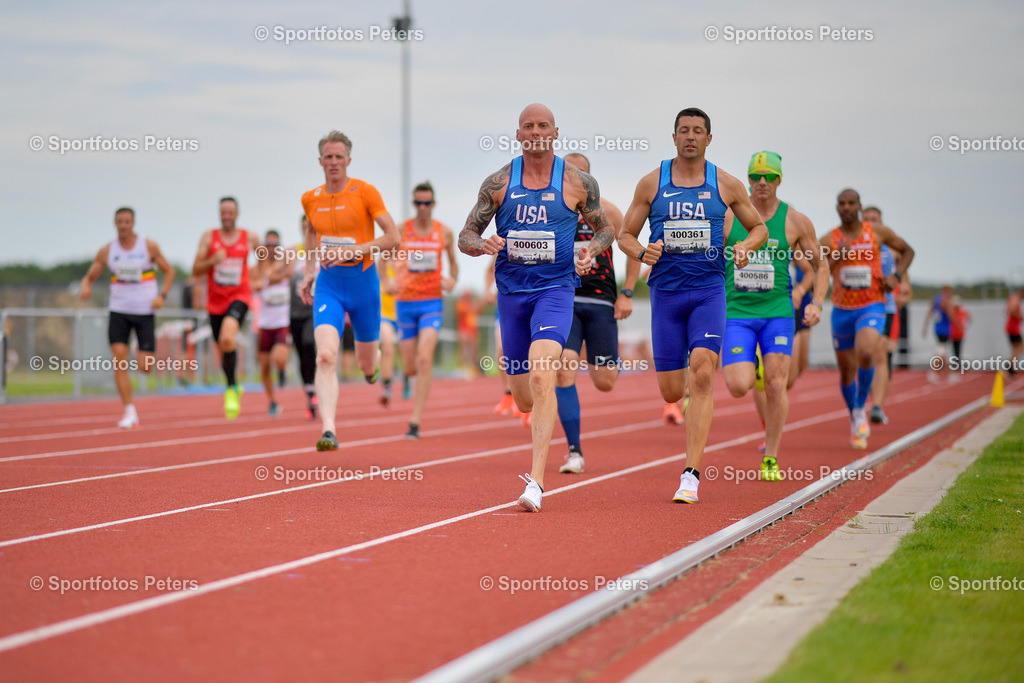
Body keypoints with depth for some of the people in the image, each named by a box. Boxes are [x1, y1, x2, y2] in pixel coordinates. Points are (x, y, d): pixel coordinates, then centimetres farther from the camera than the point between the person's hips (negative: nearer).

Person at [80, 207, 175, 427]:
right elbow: (89, 277, 7)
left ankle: (147, 357, 35)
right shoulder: (106, 251, 2)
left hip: (145, 311, -1)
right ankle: (129, 412, -9)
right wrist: (85, 288, -17)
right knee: (119, 361, -15)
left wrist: (161, 295, -11)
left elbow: (169, 271, 5)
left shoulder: (149, 247, -3)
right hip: (119, 311, 2)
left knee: (145, 368, -5)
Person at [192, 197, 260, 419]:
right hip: (216, 300, 3)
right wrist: (213, 260, -19)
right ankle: (234, 388, 37)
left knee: (227, 338, -29)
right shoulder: (209, 237, 2)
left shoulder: (250, 238, 3)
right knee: (223, 350, 11)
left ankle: (231, 389, -14)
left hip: (239, 296, -3)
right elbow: (196, 271, -1)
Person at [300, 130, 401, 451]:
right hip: (328, 284, 2)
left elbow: (393, 238, -10)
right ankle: (329, 431, -26)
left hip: (362, 281, -1)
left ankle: (374, 357, 53)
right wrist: (308, 273, 18)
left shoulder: (365, 192, -7)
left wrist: (354, 250, -21)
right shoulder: (310, 199, 5)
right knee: (326, 356, -21)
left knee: (367, 366, 13)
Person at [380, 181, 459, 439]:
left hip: (432, 302, -1)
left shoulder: (445, 232, 4)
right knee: (410, 368, 4)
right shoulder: (401, 230, 1)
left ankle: (415, 422, -17)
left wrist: (453, 280, -5)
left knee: (424, 360, -18)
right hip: (405, 302, 1)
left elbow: (453, 263, 16)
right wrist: (385, 282, -9)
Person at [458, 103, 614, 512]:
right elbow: (465, 237, 6)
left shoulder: (577, 182, 0)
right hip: (511, 292, 3)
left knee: (541, 376, -25)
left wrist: (592, 249, -8)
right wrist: (485, 245, -16)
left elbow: (605, 227, 14)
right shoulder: (499, 183, 2)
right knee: (525, 400, 8)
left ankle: (536, 479, -28)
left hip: (555, 289, -3)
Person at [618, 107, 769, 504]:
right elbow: (625, 234, 10)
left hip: (709, 291, -1)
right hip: (666, 292, 1)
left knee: (702, 375, -19)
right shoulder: (651, 184, 4)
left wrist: (744, 246, -7)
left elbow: (759, 227, 16)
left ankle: (691, 475, -17)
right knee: (671, 392, 1)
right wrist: (642, 254, -12)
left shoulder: (726, 185, 5)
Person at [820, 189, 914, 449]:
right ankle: (856, 422, 35)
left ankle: (860, 409, -9)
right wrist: (835, 259, -23)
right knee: (847, 372, 10)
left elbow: (907, 251, 13)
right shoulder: (828, 240, -2)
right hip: (842, 310, 2)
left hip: (871, 308, -2)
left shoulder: (878, 232, -1)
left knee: (865, 354, -30)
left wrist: (896, 276, -4)